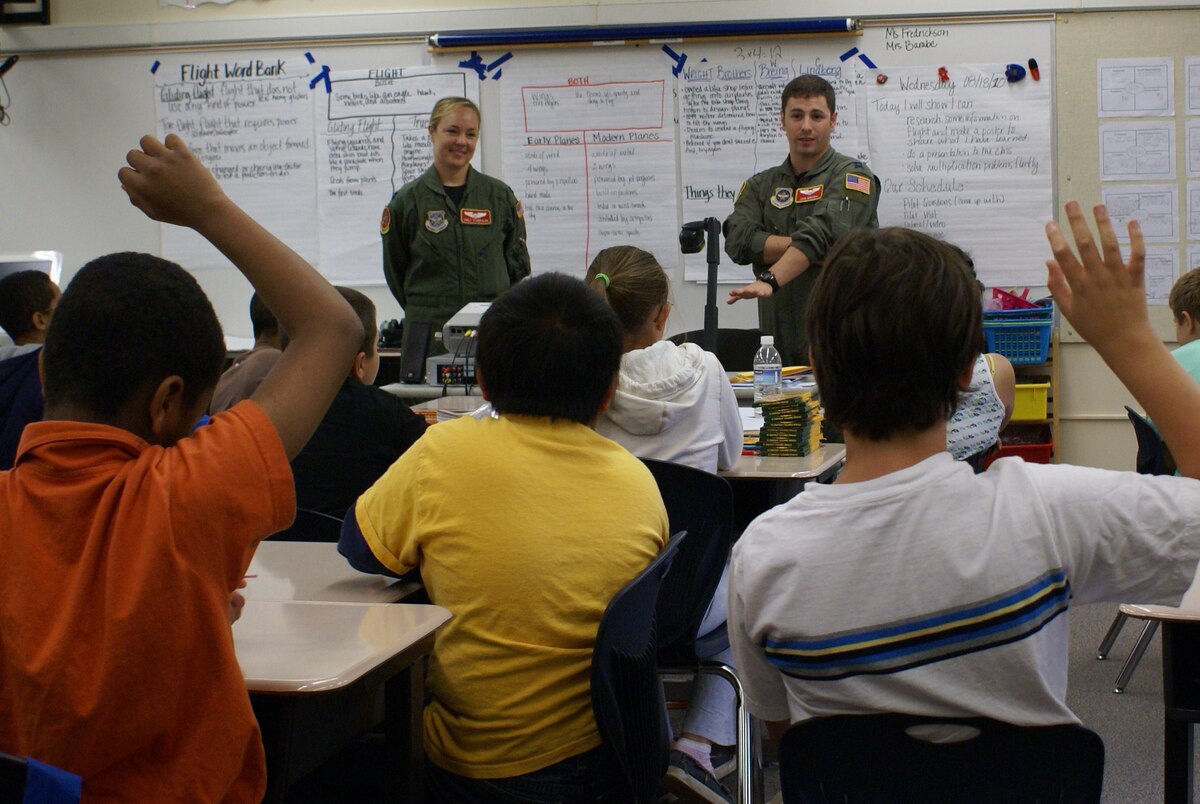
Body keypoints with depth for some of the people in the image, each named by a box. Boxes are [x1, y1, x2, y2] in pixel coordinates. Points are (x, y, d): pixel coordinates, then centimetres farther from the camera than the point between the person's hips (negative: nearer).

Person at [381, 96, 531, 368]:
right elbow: (395, 273, 10)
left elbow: (518, 264, 13)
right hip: (430, 335, -1)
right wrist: (426, 312, 8)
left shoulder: (500, 196, 7)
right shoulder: (408, 201, 3)